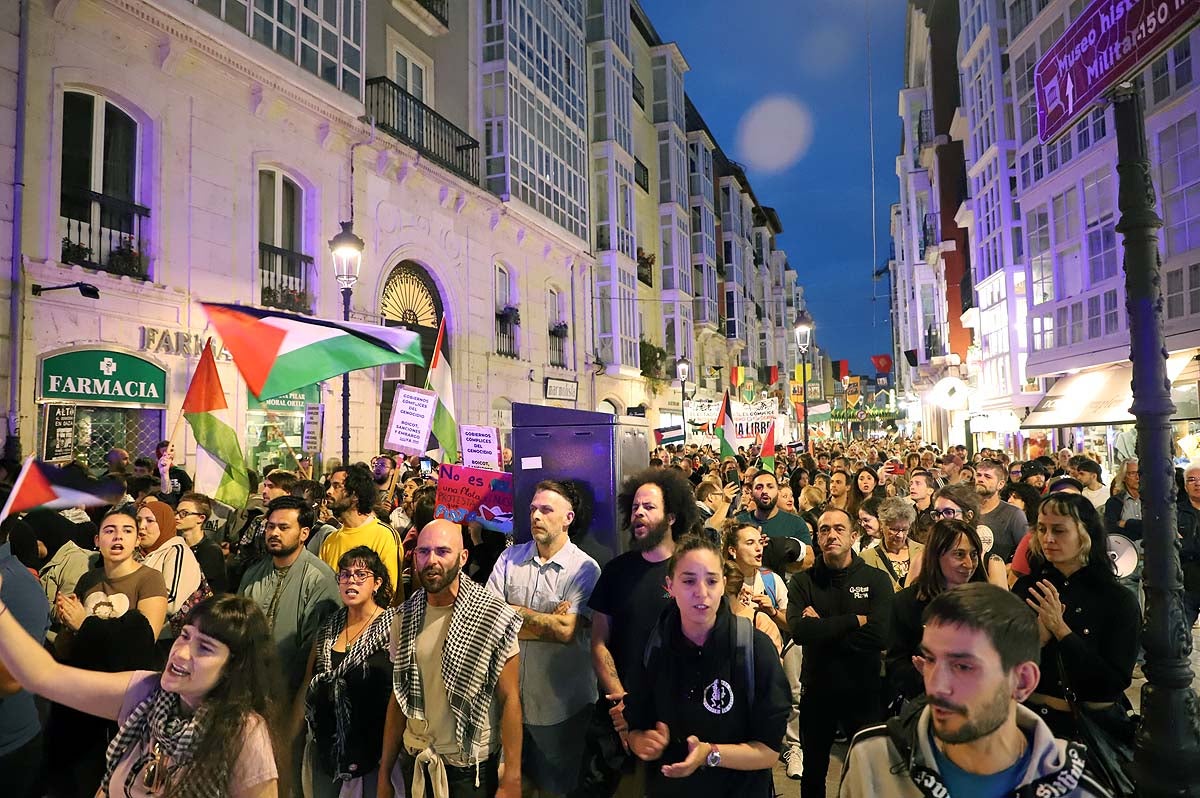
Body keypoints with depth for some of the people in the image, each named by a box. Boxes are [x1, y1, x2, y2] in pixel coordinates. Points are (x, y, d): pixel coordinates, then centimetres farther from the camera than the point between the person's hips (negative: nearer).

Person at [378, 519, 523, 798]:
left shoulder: (494, 616, -18)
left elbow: (510, 698, -15)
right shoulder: (404, 618, -2)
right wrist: (384, 774, 5)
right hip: (415, 762, 4)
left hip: (472, 768, -4)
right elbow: (399, 695, 5)